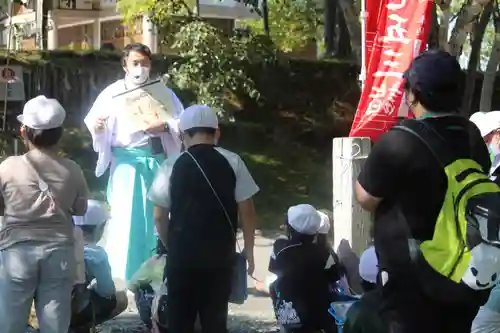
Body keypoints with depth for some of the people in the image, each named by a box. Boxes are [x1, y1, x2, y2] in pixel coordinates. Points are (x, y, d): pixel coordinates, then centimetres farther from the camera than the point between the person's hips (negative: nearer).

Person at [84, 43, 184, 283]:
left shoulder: (163, 92, 6)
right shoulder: (112, 93, 3)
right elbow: (92, 121, 0)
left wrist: (164, 126, -18)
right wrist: (97, 126, -24)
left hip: (156, 161, 2)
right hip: (126, 162, -1)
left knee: (155, 215, 4)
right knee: (124, 216, -4)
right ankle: (119, 274, 3)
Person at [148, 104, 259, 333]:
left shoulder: (171, 166, -3)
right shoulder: (232, 162, -2)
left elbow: (160, 216, 0)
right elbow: (246, 211, -1)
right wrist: (248, 249, 9)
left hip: (182, 254, 0)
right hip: (221, 255, 1)